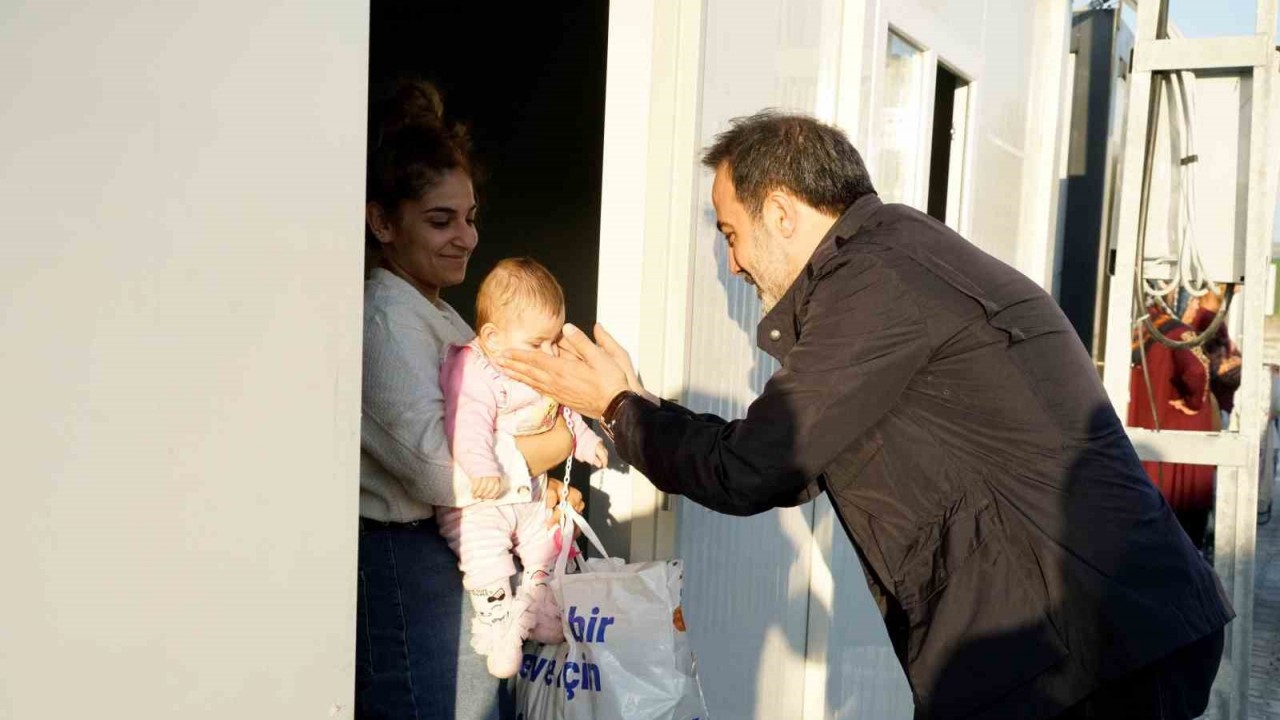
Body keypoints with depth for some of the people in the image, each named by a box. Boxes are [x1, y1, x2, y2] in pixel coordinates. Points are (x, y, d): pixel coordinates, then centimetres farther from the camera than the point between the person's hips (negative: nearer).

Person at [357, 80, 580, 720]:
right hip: (410, 569, -10)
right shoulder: (387, 317, -13)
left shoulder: (433, 313, 19)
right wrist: (568, 435, -13)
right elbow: (440, 468, -21)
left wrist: (536, 490, 7)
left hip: (464, 564, 10)